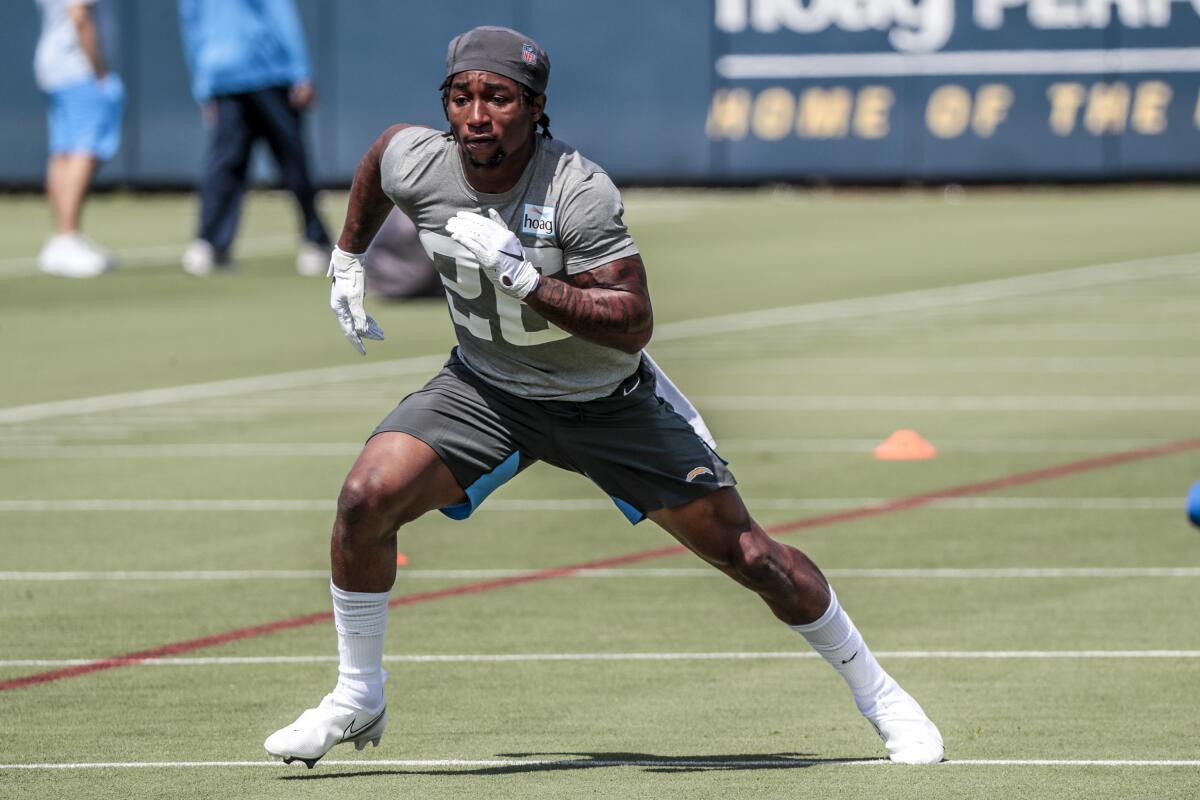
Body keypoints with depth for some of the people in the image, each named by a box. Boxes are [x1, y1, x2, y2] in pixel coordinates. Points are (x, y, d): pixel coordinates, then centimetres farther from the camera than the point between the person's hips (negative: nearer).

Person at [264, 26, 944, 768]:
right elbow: (383, 147, 10)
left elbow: (634, 323, -34)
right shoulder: (415, 165, -17)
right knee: (367, 497, -19)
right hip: (487, 387, 3)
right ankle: (358, 700, 1)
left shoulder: (578, 191, -30)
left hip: (611, 398, -3)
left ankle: (879, 694, 18)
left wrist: (524, 279, -42)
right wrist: (349, 258, 16)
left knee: (745, 551, -3)